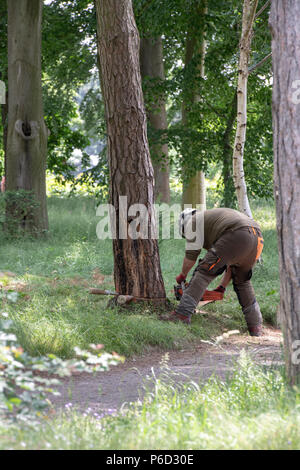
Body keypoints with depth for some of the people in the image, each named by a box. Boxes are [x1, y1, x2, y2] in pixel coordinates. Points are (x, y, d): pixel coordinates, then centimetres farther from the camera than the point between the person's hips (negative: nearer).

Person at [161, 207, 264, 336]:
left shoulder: (193, 221, 18)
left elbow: (191, 254, 15)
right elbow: (232, 260, 40)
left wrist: (182, 276, 31)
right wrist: (222, 287, 41)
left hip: (238, 236, -8)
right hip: (258, 238, 8)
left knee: (204, 271, -4)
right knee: (242, 281, 26)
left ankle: (182, 314, -13)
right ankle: (256, 326, 22)